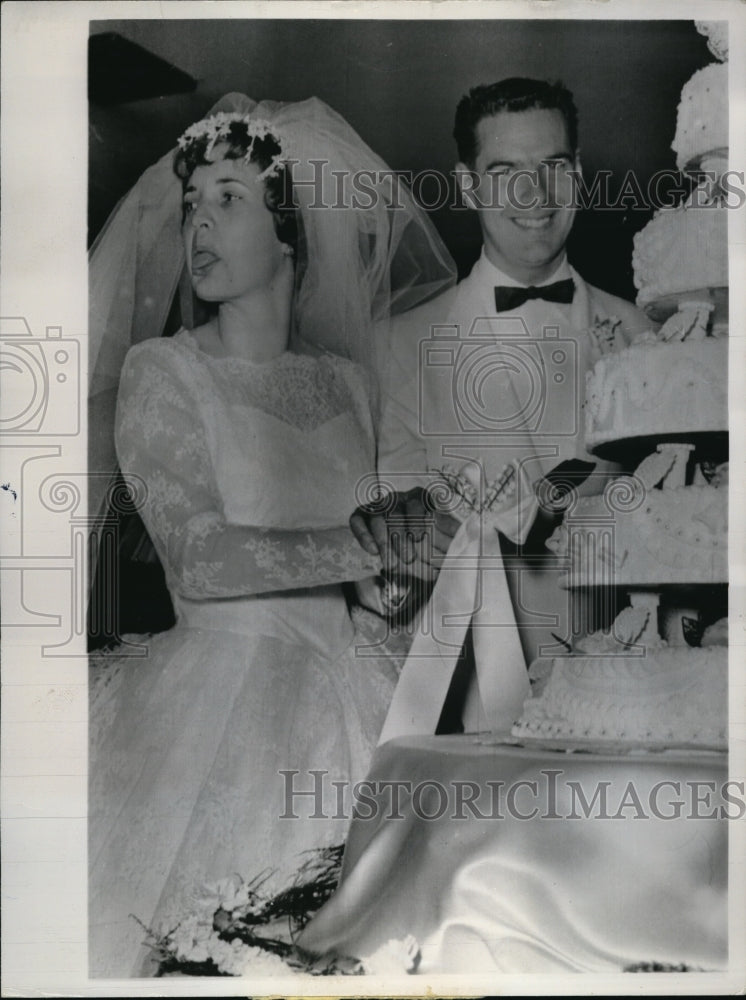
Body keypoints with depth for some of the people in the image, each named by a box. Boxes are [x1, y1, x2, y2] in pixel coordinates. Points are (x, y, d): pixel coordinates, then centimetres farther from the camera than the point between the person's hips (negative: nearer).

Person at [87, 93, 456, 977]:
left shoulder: (344, 377, 11)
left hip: (350, 681, 4)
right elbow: (203, 559, -10)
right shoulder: (160, 371, -1)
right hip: (223, 676, -3)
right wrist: (372, 548, -13)